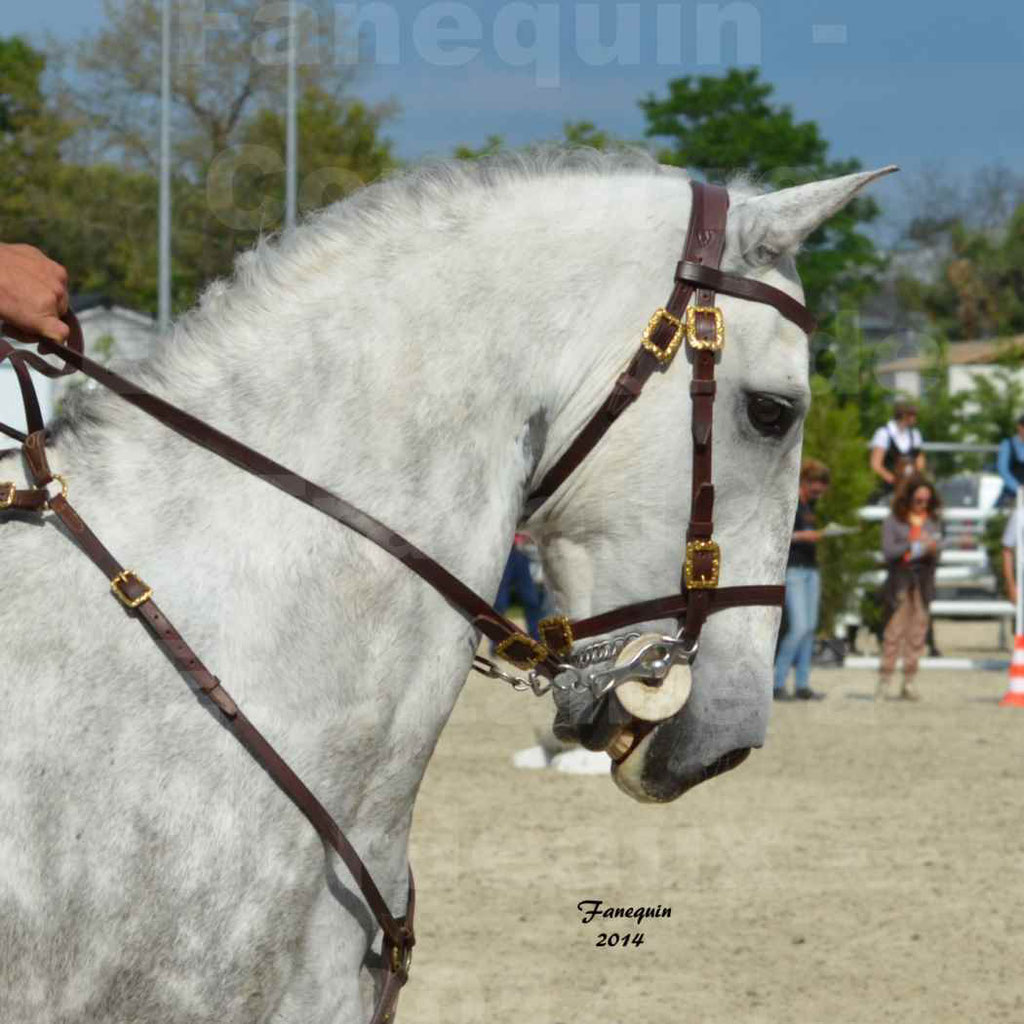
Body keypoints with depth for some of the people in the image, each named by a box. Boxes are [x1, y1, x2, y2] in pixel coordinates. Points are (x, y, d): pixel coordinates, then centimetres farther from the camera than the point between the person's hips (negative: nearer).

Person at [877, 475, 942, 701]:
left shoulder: (932, 521, 10)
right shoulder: (893, 521, 1)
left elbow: (935, 559, 10)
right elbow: (888, 551, -7)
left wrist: (932, 550, -12)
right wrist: (913, 544, -14)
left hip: (923, 581, 3)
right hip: (900, 581, -3)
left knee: (917, 632, 2)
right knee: (894, 631, -6)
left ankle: (909, 683, 8)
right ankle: (884, 681, -1)